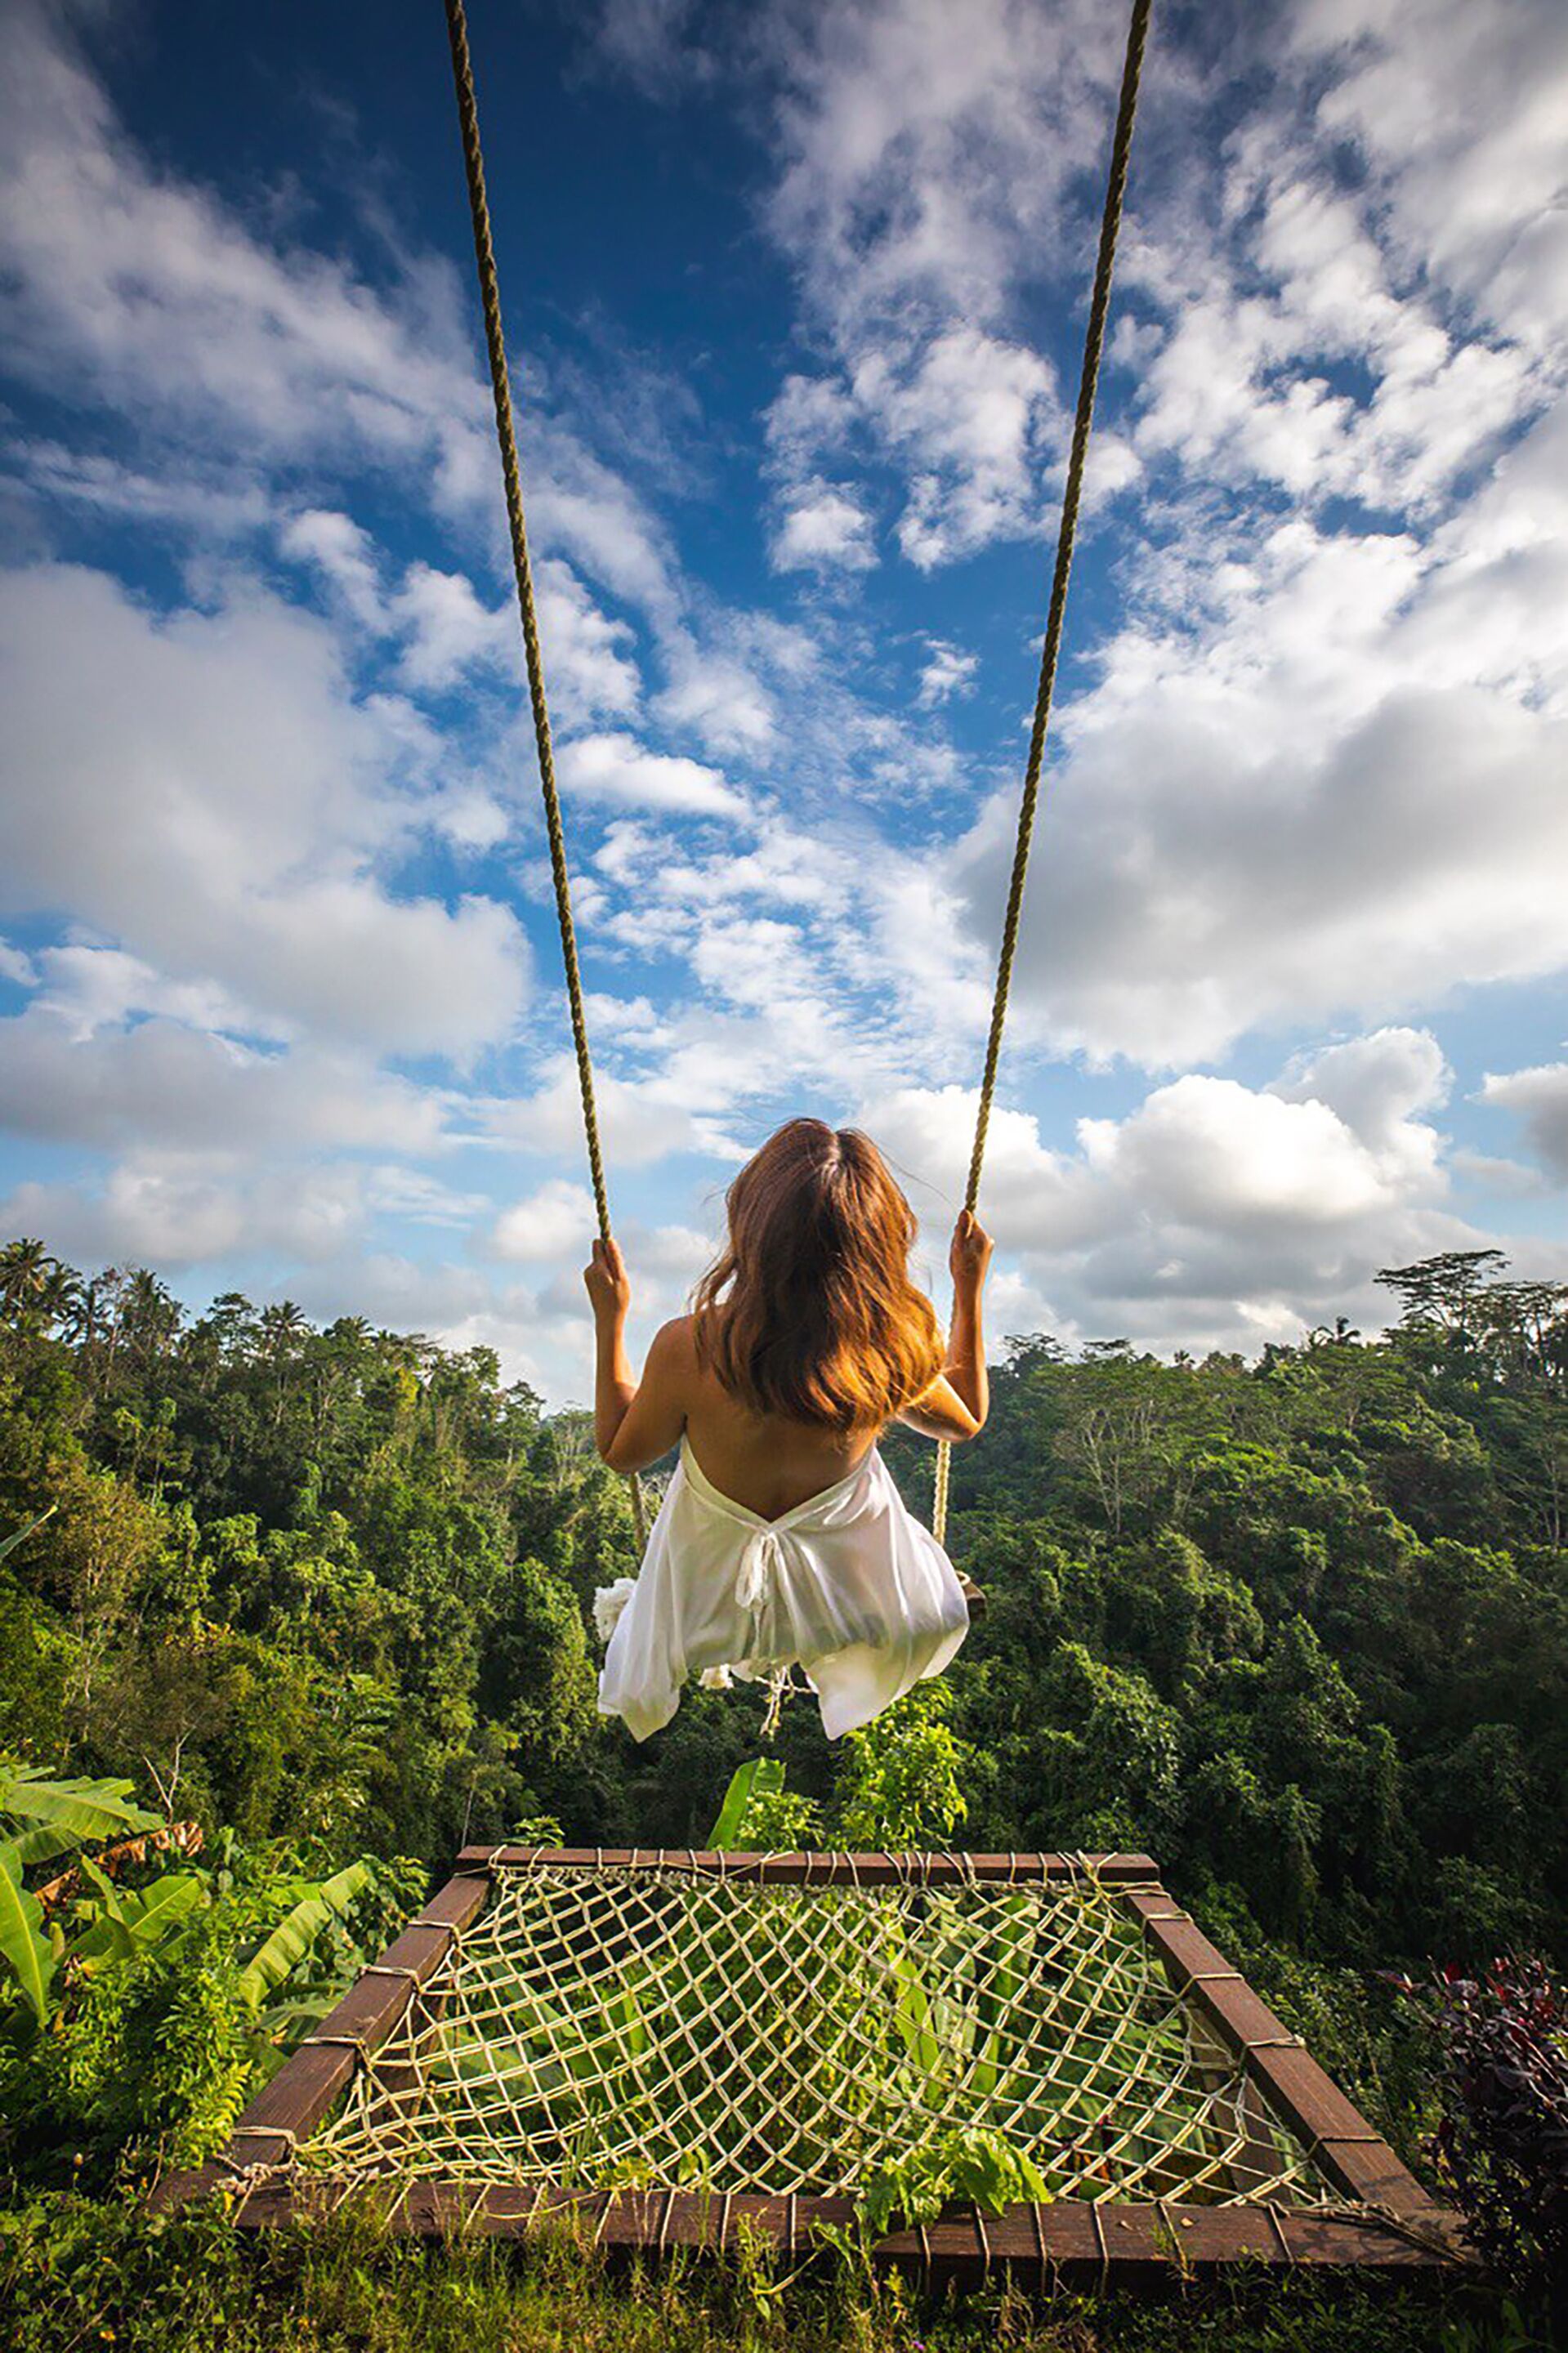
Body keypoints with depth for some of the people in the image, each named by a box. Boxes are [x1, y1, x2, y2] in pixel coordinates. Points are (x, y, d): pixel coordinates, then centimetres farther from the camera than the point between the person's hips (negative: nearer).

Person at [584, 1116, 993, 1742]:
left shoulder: (688, 1350, -36)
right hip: (848, 1580, 0)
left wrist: (610, 1317, -9)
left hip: (715, 1592, 1)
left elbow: (621, 1453, -14)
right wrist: (969, 1287, -2)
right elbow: (967, 1420, -6)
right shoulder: (895, 1351, -32)